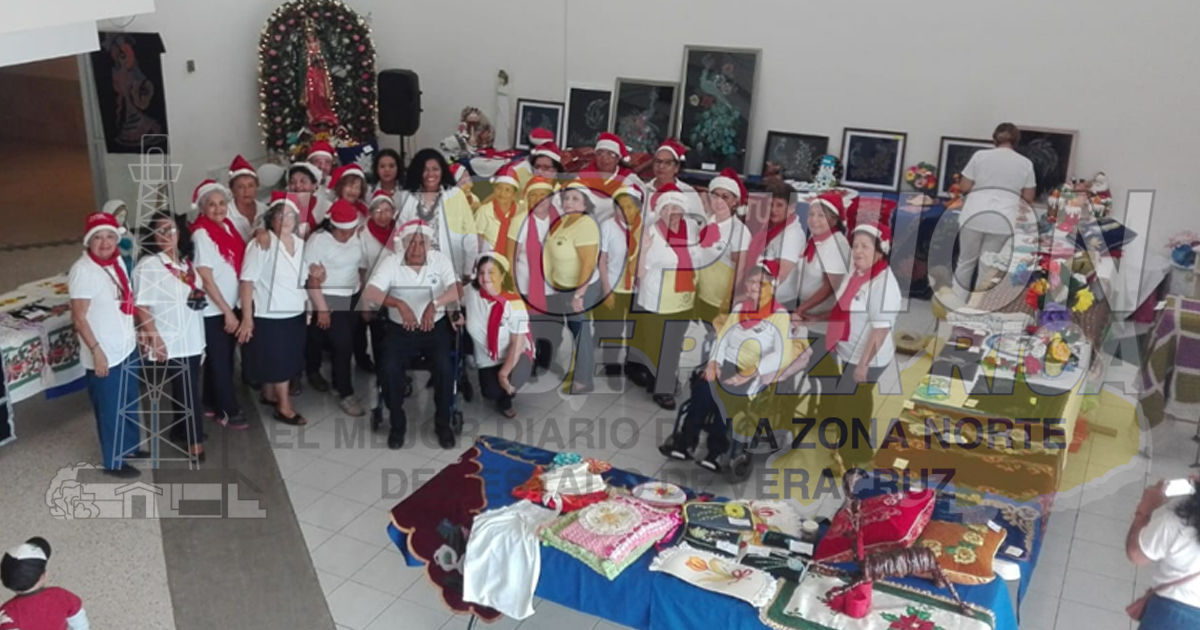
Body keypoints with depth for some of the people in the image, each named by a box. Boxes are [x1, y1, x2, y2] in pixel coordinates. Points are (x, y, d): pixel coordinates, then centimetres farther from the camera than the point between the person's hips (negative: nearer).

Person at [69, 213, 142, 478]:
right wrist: (96, 351, -22)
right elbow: (79, 317, -20)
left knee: (129, 402, 23)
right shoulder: (83, 270, -20)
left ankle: (130, 447, 42)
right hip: (105, 353, -8)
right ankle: (114, 462, 23)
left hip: (127, 347, 8)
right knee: (111, 409, 7)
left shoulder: (117, 261, 3)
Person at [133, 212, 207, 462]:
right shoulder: (148, 265, -14)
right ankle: (194, 440, 12)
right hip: (169, 343, -7)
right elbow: (141, 306, -16)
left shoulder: (187, 262, 8)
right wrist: (155, 340, -20)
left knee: (187, 389, 15)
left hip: (192, 339, 7)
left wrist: (201, 330, 17)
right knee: (187, 391, 0)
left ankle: (182, 431, 31)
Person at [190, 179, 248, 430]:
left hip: (231, 305, 7)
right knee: (220, 360, 4)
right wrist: (227, 312, -15)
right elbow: (206, 278, -17)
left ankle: (213, 403, 31)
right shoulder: (202, 234, -16)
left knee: (224, 358, 16)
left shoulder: (228, 225, 5)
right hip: (214, 310, -7)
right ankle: (228, 411, 15)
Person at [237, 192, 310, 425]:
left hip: (295, 313, 7)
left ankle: (269, 395, 36)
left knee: (287, 360, 17)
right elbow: (247, 281, -17)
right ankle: (284, 407, 12)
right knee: (278, 362, 1)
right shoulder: (261, 244, -14)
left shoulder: (300, 244, 6)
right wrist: (247, 317, -20)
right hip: (269, 315, -7)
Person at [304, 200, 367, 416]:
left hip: (353, 298, 6)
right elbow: (312, 278, -17)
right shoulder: (318, 240, -16)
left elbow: (362, 267, 12)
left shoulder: (357, 237, 3)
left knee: (346, 343, 10)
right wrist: (322, 309, -18)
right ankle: (345, 394, 2)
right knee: (343, 344, -9)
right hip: (329, 300, -6)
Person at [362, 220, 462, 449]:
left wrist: (434, 304, -38)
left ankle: (443, 423, -2)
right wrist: (399, 303, -36)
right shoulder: (390, 262, -6)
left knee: (444, 367, -25)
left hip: (436, 327, 0)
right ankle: (398, 423, -1)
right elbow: (368, 295, -20)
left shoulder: (440, 260, -3)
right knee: (389, 368, -25)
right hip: (400, 329, 0)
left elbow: (456, 291, -18)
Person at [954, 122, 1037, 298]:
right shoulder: (1026, 163, 9)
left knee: (966, 263, 12)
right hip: (1003, 220, 1)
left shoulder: (980, 155, 5)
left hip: (974, 216, -1)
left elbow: (964, 187, 5)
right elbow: (1028, 198, 12)